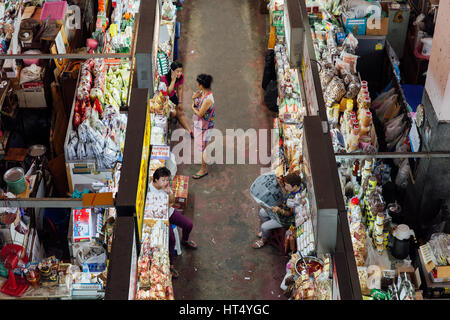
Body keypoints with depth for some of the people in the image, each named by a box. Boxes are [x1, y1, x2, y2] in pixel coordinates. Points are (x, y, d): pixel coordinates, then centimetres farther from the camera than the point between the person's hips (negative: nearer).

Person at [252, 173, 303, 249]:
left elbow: (290, 213, -27)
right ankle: (266, 231, 40)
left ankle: (264, 239, 30)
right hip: (282, 208, 9)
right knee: (262, 212, 15)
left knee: (264, 226, -5)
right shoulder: (293, 188, -15)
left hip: (287, 219, -9)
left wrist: (279, 210, -43)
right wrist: (282, 186, -6)